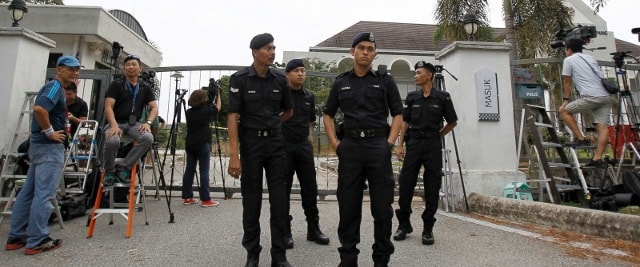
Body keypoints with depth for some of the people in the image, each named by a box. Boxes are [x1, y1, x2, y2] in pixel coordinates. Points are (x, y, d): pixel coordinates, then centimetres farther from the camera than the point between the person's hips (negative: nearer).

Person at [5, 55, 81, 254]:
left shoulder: (56, 87, 18)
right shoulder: (55, 86, -12)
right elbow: (39, 108, -29)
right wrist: (50, 132, -19)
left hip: (39, 145, 10)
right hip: (50, 147, -10)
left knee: (28, 192, 12)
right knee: (43, 194, -5)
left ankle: (16, 237, 20)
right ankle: (37, 241, 1)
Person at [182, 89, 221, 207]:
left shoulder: (189, 112, 6)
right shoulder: (206, 111, -9)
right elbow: (217, 107, 7)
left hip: (190, 144, 6)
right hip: (203, 145, -6)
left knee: (189, 170, 9)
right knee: (204, 171, -2)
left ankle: (187, 197, 15)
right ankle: (205, 199, 1)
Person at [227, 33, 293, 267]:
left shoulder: (280, 80, 6)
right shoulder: (239, 79, -5)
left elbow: (288, 112, 20)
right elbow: (233, 116, -11)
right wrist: (234, 155, -17)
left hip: (276, 142, 3)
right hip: (250, 143, -3)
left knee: (279, 201, 2)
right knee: (251, 201, 5)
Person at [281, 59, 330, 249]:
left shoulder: (309, 96, 9)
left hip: (304, 146, 4)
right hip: (283, 146, -4)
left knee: (310, 188, 7)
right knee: (283, 189, 4)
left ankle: (313, 229, 20)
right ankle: (285, 231, 16)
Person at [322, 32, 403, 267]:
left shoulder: (385, 80, 7)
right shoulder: (340, 83, 12)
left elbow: (398, 114, 7)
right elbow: (328, 115, 16)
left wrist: (390, 142, -6)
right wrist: (334, 142, 3)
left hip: (378, 146, -1)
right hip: (350, 146, 2)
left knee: (382, 206, 3)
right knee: (348, 206, 6)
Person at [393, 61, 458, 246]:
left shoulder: (442, 98, 0)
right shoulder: (412, 97, 8)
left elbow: (452, 122, 10)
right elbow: (405, 122, 9)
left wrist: (438, 136, 8)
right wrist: (400, 145, 2)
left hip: (433, 145, -2)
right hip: (414, 142, 2)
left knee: (432, 187, 2)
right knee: (405, 183, 0)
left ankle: (428, 229, 14)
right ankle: (404, 225, 16)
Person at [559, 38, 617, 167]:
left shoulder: (569, 60, 6)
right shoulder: (590, 58, 26)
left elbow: (567, 82, 8)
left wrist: (565, 101, 16)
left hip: (592, 97, -7)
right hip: (608, 96, 7)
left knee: (565, 110, 9)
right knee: (603, 127, 2)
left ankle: (581, 139, 2)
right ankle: (597, 158, -3)